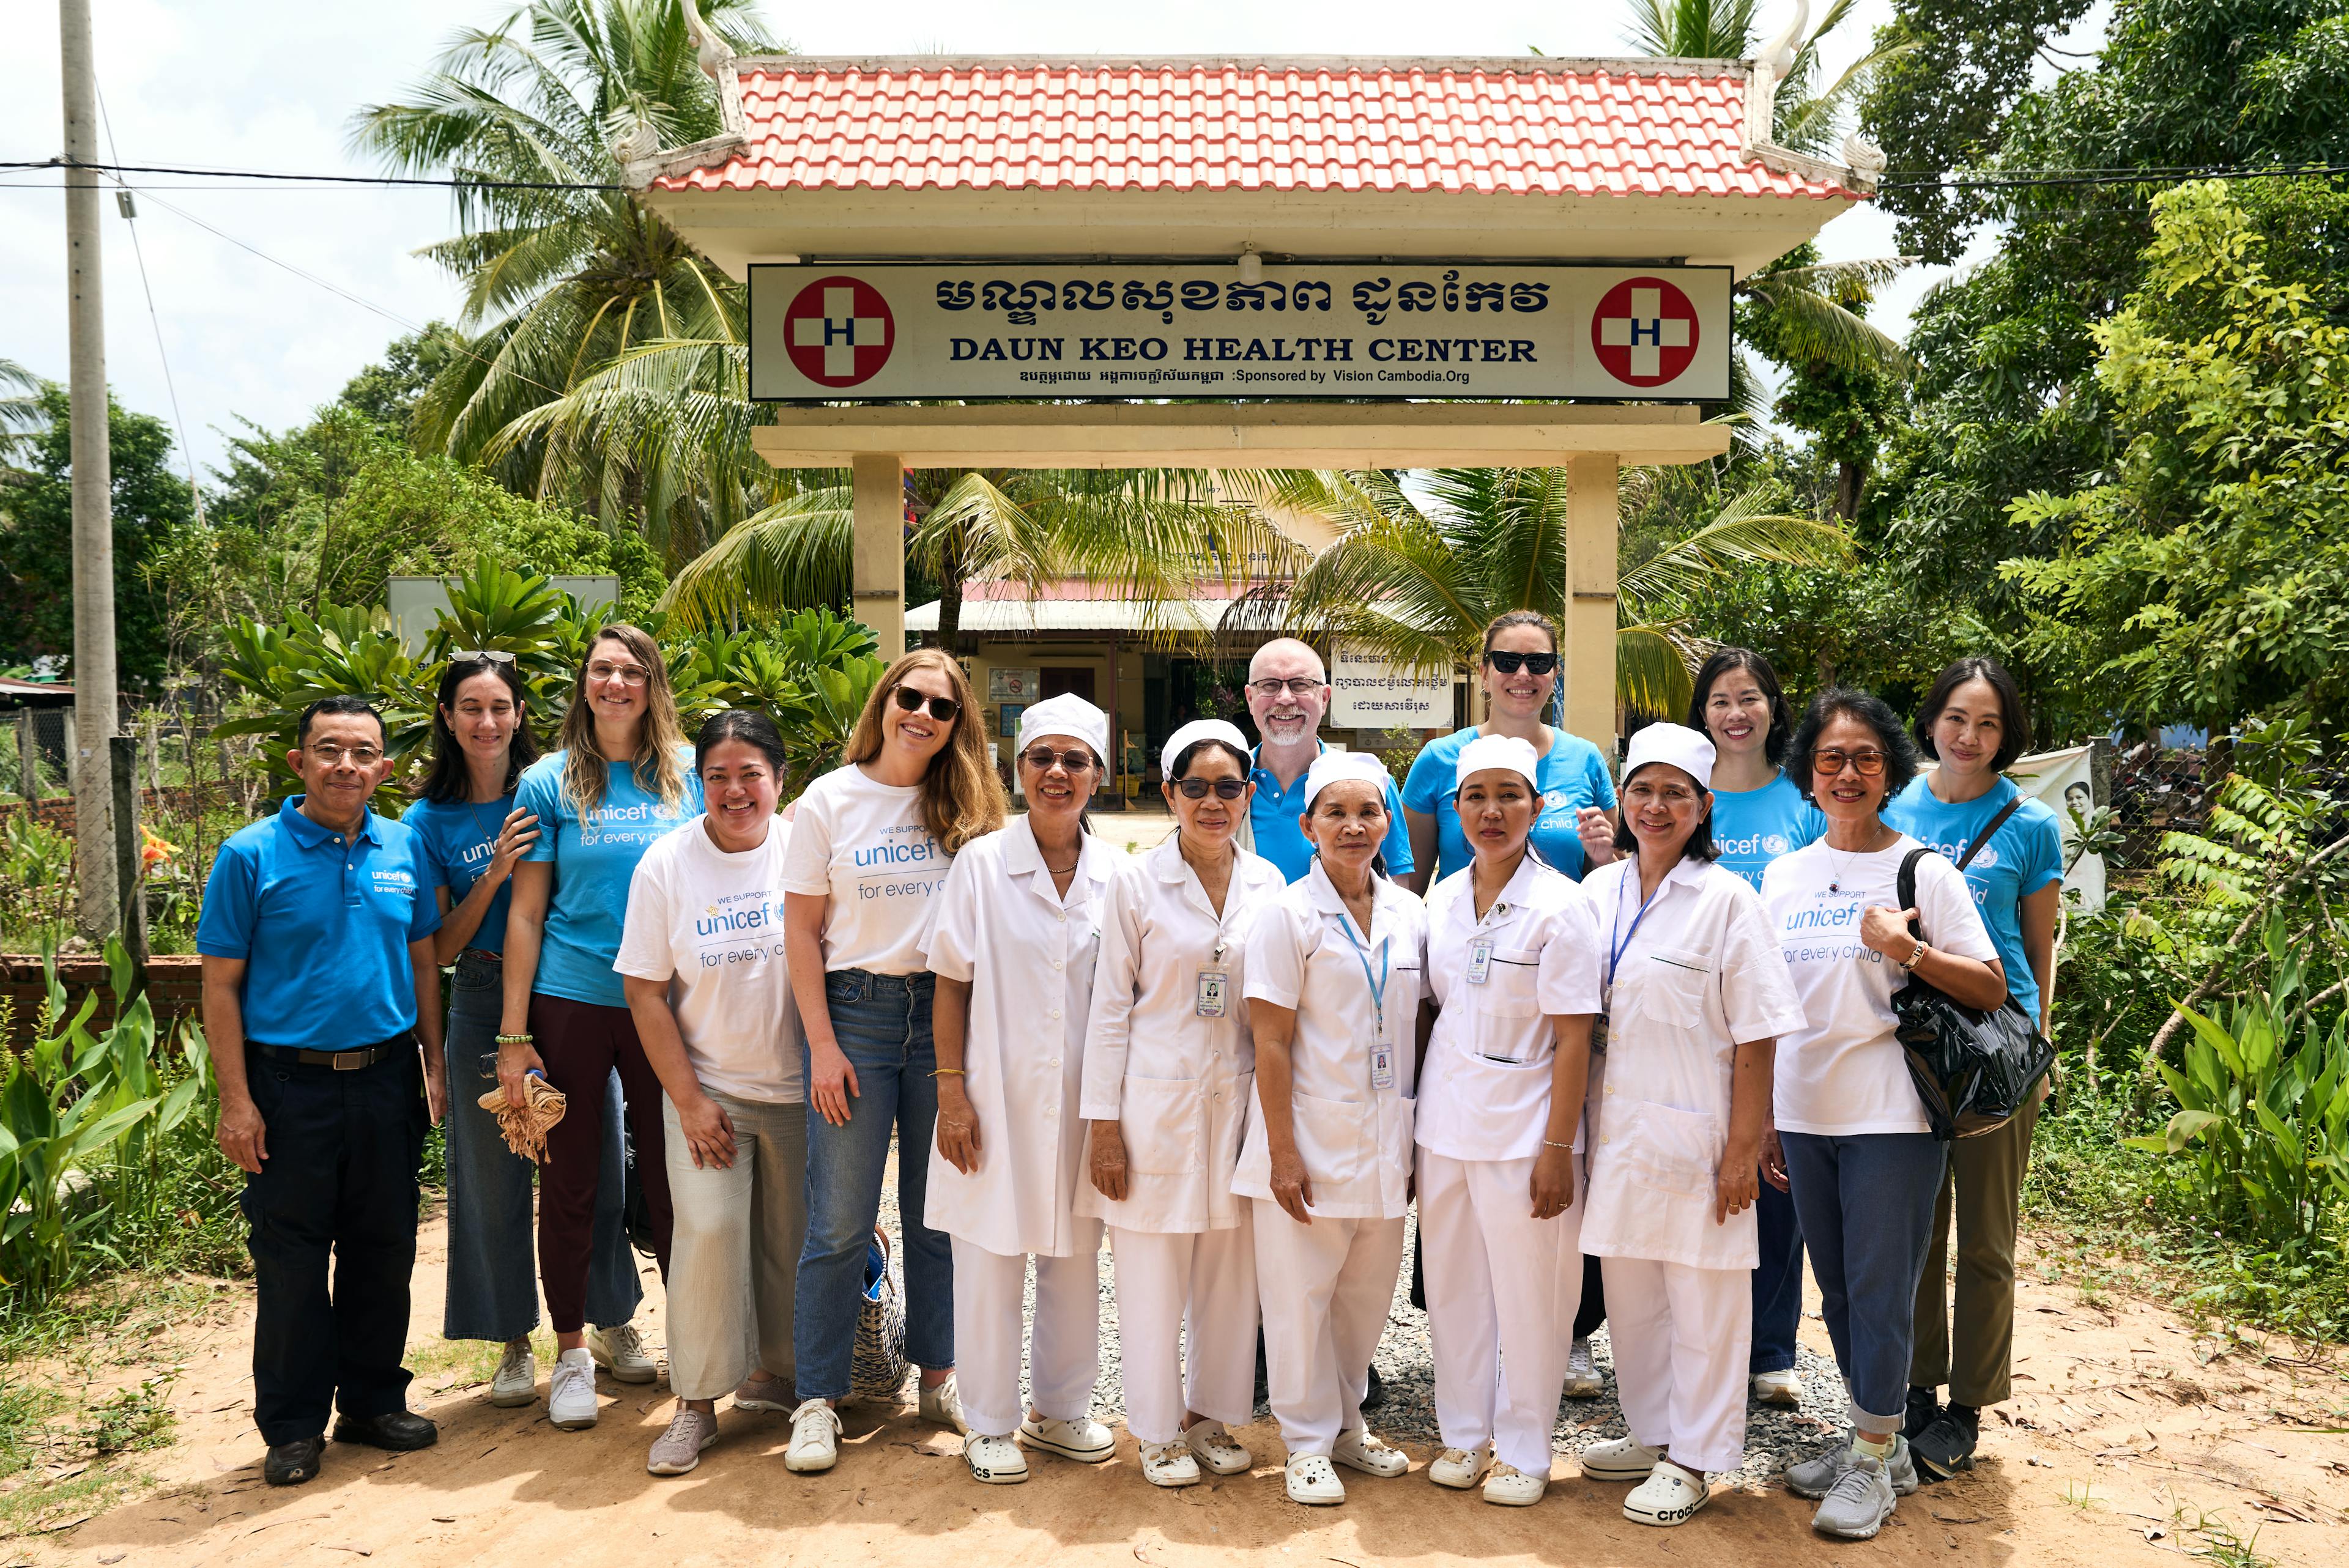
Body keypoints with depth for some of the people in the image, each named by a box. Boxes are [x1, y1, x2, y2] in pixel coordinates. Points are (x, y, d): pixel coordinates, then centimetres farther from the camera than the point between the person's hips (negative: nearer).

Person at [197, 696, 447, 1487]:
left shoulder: (403, 849, 4)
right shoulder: (252, 855, -7)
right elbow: (221, 986, -6)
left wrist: (434, 1064, 7)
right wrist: (236, 1101, -10)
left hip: (386, 1076, 4)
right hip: (290, 1084, -3)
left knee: (385, 1247, 12)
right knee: (290, 1258, 4)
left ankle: (373, 1400, 27)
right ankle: (294, 1426, 18)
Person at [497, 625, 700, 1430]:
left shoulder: (688, 775, 4)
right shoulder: (550, 782, 0)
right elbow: (526, 913, 0)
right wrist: (513, 1035, -4)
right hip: (572, 1001, -1)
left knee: (671, 1174, 8)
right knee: (569, 1181, 8)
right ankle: (572, 1348, 23)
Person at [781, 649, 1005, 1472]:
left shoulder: (966, 807, 6)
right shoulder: (831, 799, 1)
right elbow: (802, 928, 0)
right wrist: (822, 1044, -6)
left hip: (945, 1012, 2)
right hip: (857, 1010, -2)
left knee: (938, 1209, 10)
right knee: (841, 1223, 0)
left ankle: (939, 1376, 24)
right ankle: (818, 1401, 12)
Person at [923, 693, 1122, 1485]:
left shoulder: (1116, 874, 3)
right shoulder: (982, 863, -4)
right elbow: (951, 984, -3)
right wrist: (951, 1092, -8)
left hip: (1083, 1100, 3)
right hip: (998, 1099, -3)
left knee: (1076, 1259, 13)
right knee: (989, 1263, 5)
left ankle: (1061, 1410, 31)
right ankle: (989, 1425, 21)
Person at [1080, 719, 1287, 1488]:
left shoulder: (1268, 884, 4)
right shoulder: (1135, 882, -5)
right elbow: (1110, 1006, -4)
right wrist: (1104, 1124, -7)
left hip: (1238, 1100, 3)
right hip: (1155, 1100, -3)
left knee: (1230, 1270, 11)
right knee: (1153, 1273, 5)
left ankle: (1211, 1416, 29)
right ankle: (1158, 1431, 23)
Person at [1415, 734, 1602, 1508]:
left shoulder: (1560, 906, -10)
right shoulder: (1442, 898, 6)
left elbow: (1574, 1038, -11)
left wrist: (1557, 1148, -14)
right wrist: (1417, 1115, 9)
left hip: (1522, 1129, -5)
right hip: (1445, 1124, 5)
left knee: (1528, 1294, 5)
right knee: (1453, 1285, 12)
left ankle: (1523, 1449, 22)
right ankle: (1465, 1432, 29)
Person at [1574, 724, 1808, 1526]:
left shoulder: (1727, 899, -8)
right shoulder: (1599, 891, 7)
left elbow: (1755, 1037, -9)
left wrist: (1745, 1147, -12)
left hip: (1694, 1130, -5)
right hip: (1617, 1127, 5)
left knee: (1702, 1297, 4)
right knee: (1629, 1288, 14)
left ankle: (1692, 1459, 18)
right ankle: (1651, 1433, 31)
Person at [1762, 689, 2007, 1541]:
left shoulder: (1924, 870, -4)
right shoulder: (1783, 875, 8)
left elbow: (1991, 987, -6)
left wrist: (1907, 949, -21)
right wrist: (1760, 1119, 11)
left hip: (1891, 1117, -5)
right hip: (1805, 1113, 5)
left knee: (1880, 1287, 1)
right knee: (1839, 1287, 13)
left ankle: (1873, 1464, 15)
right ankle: (1877, 1442, 29)